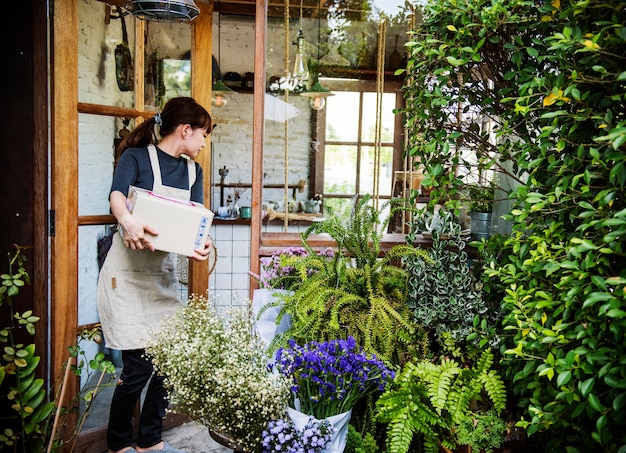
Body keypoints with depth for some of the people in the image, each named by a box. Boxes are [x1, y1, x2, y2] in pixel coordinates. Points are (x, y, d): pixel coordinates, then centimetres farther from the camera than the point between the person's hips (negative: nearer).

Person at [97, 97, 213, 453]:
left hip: (165, 271, 6)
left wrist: (201, 245, -21)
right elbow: (117, 194, -22)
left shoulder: (193, 170, 13)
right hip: (128, 272, -6)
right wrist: (128, 220, -45)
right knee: (139, 364, -7)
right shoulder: (137, 156, -4)